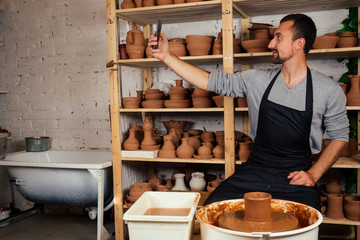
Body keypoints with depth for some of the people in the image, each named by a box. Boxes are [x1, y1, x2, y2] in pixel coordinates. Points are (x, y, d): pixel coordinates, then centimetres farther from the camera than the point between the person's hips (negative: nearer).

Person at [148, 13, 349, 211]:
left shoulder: (328, 90, -3)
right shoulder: (257, 80, 3)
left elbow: (340, 136, 5)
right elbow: (211, 81, 4)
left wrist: (313, 174, -8)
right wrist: (167, 56, 1)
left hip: (296, 177, -2)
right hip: (255, 171, 2)